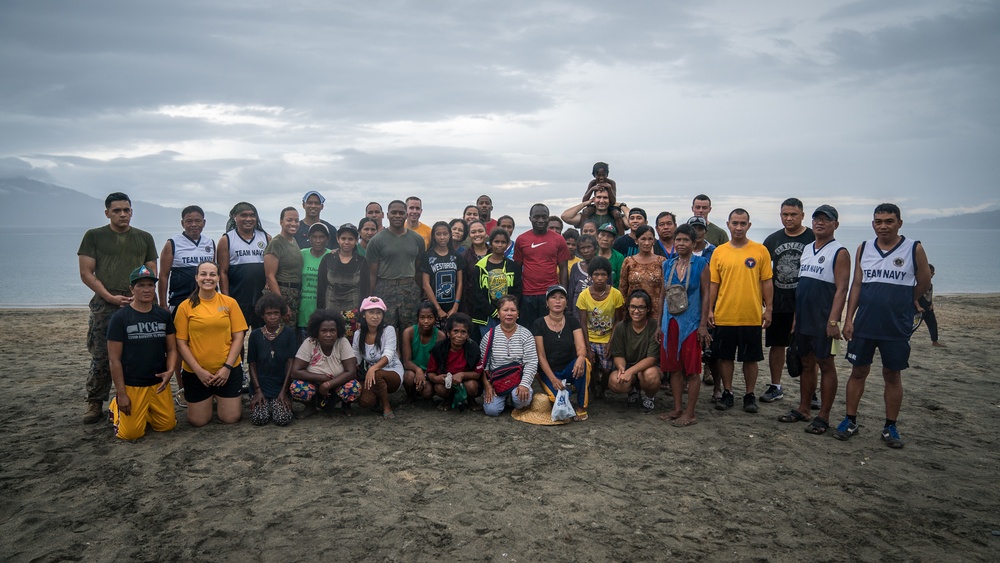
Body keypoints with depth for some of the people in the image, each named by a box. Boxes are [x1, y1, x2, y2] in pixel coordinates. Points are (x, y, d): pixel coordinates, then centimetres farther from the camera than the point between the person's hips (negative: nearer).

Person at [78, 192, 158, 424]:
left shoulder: (144, 238, 13)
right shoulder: (94, 236, 6)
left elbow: (152, 272, 12)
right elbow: (86, 273, 1)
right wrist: (111, 297, -9)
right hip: (105, 306, -2)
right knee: (101, 358, -1)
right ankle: (95, 403, 11)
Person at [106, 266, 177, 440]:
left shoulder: (163, 315, 5)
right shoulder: (120, 317, -6)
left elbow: (171, 348, 9)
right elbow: (114, 359, -7)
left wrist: (170, 370, -12)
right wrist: (121, 393, -10)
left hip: (159, 383, 4)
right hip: (131, 386, -4)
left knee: (167, 425, 0)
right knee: (131, 433, -6)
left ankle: (145, 411, 28)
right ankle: (117, 407, 23)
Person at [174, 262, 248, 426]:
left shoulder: (230, 303, -1)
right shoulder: (185, 306, -3)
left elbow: (238, 337, -2)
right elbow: (181, 342, -3)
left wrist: (227, 367, -10)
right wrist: (199, 370, -10)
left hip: (228, 370, 0)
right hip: (195, 372, 0)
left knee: (231, 418, 2)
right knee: (198, 421, 5)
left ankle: (219, 397, 34)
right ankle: (208, 399, 36)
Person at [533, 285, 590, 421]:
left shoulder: (572, 321, 1)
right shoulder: (539, 324, -5)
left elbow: (581, 346, -12)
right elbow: (541, 356, -8)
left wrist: (581, 357, -38)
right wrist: (553, 379, -20)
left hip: (569, 368, 2)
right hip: (549, 371, -2)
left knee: (583, 364, -33)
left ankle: (582, 407, -14)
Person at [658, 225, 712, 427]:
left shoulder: (701, 264, -3)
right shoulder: (667, 265, 8)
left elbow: (705, 295, -5)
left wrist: (703, 325, -10)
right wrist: (659, 323, 10)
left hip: (691, 323, -4)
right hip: (671, 322, 4)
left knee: (692, 369, 1)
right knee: (674, 368, 10)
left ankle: (690, 412, 8)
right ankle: (677, 408, 21)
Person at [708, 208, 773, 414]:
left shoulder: (760, 250, 0)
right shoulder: (719, 252, 3)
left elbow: (766, 282, 2)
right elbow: (714, 283, 5)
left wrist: (768, 309, -1)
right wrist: (710, 309, 2)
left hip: (751, 316, -1)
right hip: (724, 316, 1)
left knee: (750, 358, 8)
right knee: (725, 356, 9)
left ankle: (750, 395, 21)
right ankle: (727, 393, 23)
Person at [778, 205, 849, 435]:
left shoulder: (839, 252, -8)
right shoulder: (807, 249, 14)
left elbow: (841, 289, -14)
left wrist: (833, 321, -21)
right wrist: (795, 316, 15)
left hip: (823, 320, -7)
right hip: (803, 319, 7)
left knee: (826, 365, 1)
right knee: (806, 363, 14)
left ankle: (824, 416, 8)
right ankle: (803, 409, 24)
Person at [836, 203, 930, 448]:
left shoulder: (914, 249, -5)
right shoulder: (864, 249, 4)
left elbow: (924, 283, 5)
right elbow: (856, 285, 5)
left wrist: (900, 304, 14)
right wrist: (849, 319, 0)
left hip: (897, 327, -2)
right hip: (863, 325, 2)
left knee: (893, 375, 8)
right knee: (858, 372, 8)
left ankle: (890, 427, 19)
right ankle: (850, 421, 19)